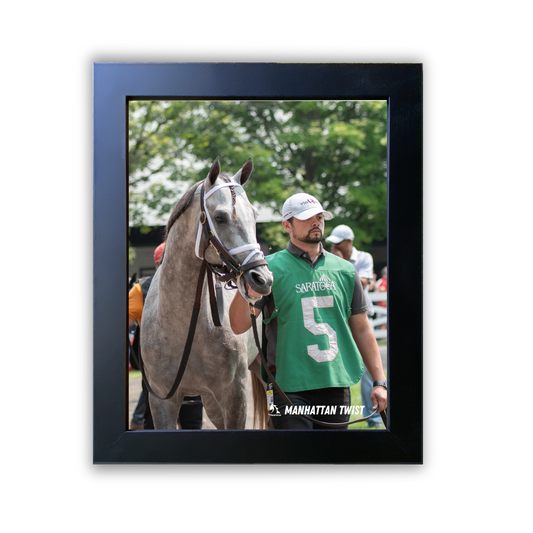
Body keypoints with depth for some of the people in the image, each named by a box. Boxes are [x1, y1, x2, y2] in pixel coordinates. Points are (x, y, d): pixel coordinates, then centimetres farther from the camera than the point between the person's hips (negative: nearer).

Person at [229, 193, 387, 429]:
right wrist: (247, 293, -28)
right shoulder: (271, 268, -1)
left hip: (337, 384, 4)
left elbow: (362, 330, 15)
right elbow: (238, 326, -7)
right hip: (291, 387, -4)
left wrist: (379, 381, 9)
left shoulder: (344, 270, 10)